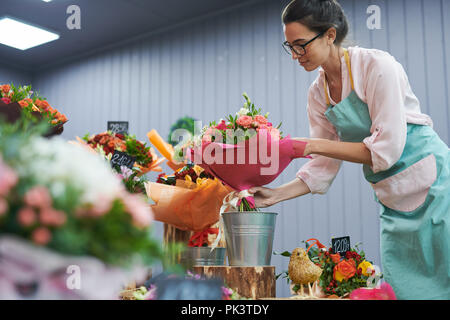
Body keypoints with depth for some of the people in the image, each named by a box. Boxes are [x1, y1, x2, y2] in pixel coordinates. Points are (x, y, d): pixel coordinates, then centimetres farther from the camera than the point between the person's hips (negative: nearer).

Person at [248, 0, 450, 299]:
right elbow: (323, 168, 4)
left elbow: (386, 149, -21)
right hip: (394, 203, 6)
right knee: (401, 289, 8)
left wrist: (312, 145, -22)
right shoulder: (318, 93, 4)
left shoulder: (377, 65, -16)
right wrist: (276, 194, -9)